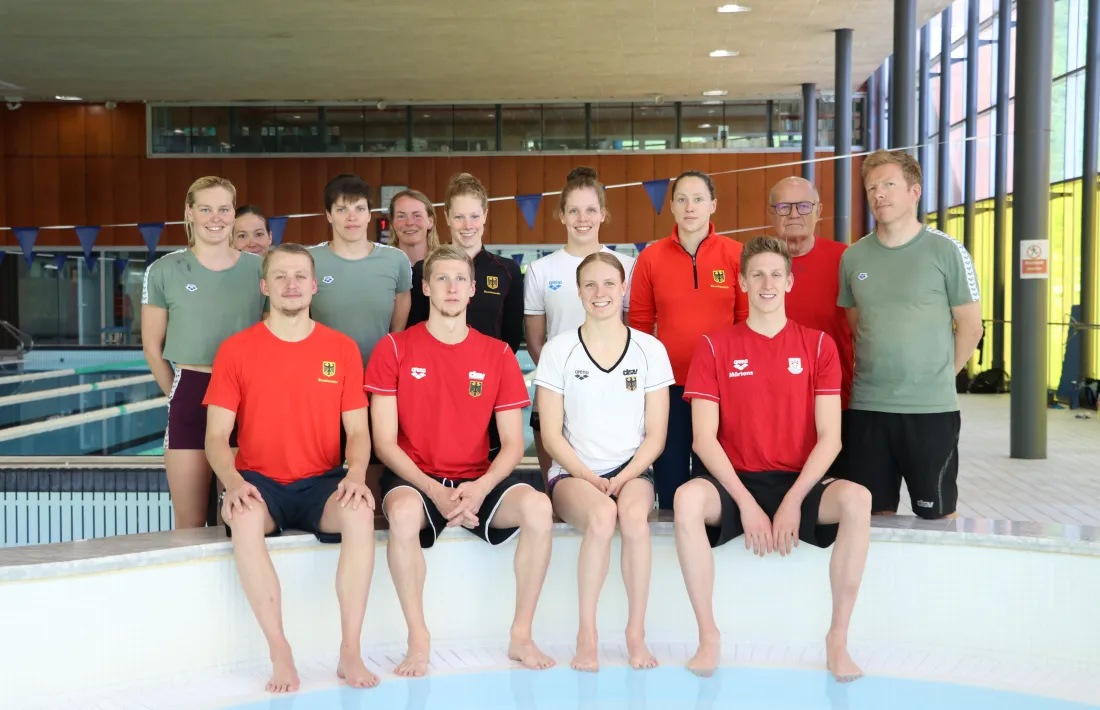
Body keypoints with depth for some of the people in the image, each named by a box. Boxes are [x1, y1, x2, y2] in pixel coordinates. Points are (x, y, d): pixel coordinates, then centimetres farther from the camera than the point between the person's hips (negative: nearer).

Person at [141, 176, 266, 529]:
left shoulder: (259, 269, 5)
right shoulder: (164, 271, 2)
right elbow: (152, 348, 8)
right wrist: (182, 395, 9)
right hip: (190, 397, -1)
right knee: (190, 524, 2)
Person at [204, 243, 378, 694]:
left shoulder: (342, 349, 5)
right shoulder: (236, 350, 2)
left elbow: (357, 430, 4)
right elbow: (216, 436, -1)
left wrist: (356, 475, -18)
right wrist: (233, 482, -21)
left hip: (322, 484, 1)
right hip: (259, 483, 0)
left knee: (360, 513, -33)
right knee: (244, 519, -36)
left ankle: (350, 652, -23)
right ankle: (280, 655, -25)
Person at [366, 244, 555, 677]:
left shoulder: (497, 354, 5)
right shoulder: (394, 350, -1)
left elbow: (512, 444, 2)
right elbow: (385, 442, -5)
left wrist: (480, 489, -18)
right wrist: (434, 491, -20)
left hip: (479, 482, 2)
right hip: (415, 479, -2)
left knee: (538, 507, -27)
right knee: (403, 512, -37)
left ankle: (521, 636, -11)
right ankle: (418, 641, -18)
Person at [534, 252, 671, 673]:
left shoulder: (650, 350, 5)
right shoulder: (558, 350, 3)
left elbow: (655, 434, 4)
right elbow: (552, 435, 0)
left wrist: (624, 477, -12)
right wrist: (589, 477, -13)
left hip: (632, 471, 1)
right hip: (573, 474, -1)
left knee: (634, 514, -34)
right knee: (601, 514, -35)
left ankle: (636, 633, -22)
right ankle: (586, 635, -23)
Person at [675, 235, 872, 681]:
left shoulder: (817, 345, 4)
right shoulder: (714, 347, 2)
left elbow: (829, 437, -3)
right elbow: (704, 438, -5)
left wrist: (793, 501, -14)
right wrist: (746, 502, -15)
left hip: (799, 483, 1)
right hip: (736, 482, 0)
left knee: (856, 499, -30)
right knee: (687, 498, -33)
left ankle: (838, 638, -17)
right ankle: (708, 636, -19)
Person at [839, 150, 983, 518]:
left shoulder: (946, 251, -4)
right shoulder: (853, 257, 7)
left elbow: (970, 327, 0)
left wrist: (936, 378, 3)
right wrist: (875, 372, 11)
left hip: (932, 408, -3)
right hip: (866, 406, 4)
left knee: (937, 513, 5)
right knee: (875, 514, 10)